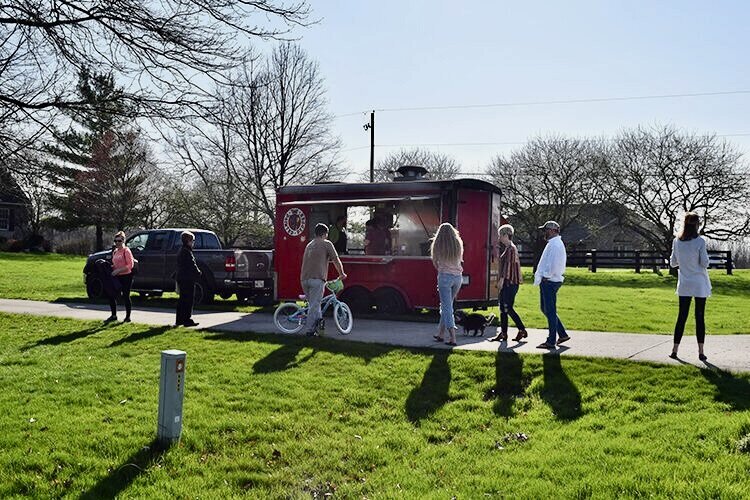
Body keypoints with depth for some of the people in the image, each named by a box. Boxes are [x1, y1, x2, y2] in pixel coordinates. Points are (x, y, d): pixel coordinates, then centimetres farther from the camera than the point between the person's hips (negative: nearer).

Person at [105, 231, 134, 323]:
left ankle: (128, 317, 13)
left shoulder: (126, 251, -10)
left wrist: (118, 270, -20)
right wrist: (111, 268, 4)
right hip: (117, 277, 7)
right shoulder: (115, 251, 13)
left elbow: (130, 265, -15)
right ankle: (113, 316, 18)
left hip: (126, 277, -7)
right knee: (112, 295, 5)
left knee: (125, 296, 1)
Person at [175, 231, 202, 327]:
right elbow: (192, 265, -17)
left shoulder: (181, 251, 17)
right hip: (187, 279, -10)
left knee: (182, 300, 14)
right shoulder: (187, 252, -15)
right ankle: (187, 320, -5)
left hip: (181, 278, 10)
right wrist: (198, 273, -4)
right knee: (188, 300, -6)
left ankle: (179, 321, 19)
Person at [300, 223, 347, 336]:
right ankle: (310, 331, -2)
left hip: (304, 279, 6)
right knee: (314, 305, -3)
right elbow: (336, 260, 4)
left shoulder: (309, 245, 24)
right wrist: (342, 274, 19)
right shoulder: (326, 244, 4)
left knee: (313, 303, 19)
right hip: (317, 279, -6)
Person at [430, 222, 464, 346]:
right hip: (458, 276, 4)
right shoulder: (458, 244, 6)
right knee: (447, 305, 17)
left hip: (445, 276, -4)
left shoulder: (438, 245, -3)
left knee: (446, 307, -3)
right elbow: (460, 259, 12)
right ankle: (441, 333, 23)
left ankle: (452, 338, -10)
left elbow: (435, 263, 6)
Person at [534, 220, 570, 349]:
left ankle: (551, 341, 3)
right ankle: (562, 334, 22)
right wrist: (540, 274, 14)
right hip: (547, 281, 11)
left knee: (550, 311, -4)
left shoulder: (555, 244, -17)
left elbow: (555, 265, -26)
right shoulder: (552, 243, 17)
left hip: (550, 282, -11)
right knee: (546, 309, 17)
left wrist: (546, 276, -17)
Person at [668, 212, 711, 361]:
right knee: (700, 318, 4)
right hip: (699, 285, -3)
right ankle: (701, 352, 8)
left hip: (684, 285, 3)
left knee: (681, 317, 9)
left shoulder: (677, 241, -1)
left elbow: (673, 262, 5)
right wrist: (701, 258, 9)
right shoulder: (700, 241, -12)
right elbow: (705, 263, -10)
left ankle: (675, 350, 8)